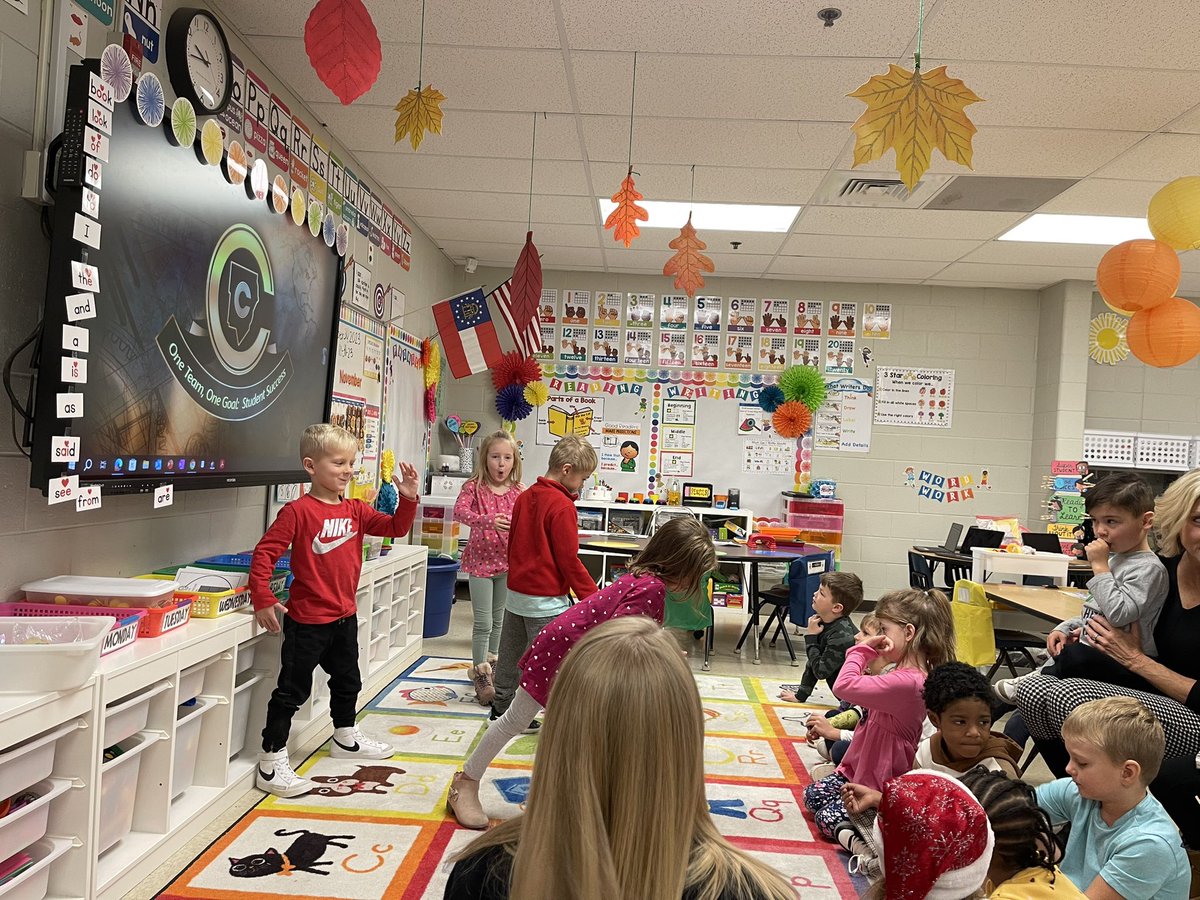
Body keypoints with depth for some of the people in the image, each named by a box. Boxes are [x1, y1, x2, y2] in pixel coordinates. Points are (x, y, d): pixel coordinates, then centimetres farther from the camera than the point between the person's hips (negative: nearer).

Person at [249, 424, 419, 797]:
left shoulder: (355, 510, 4)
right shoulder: (298, 511, -17)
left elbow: (395, 527, 5)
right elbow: (264, 553, -18)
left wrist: (408, 499, -11)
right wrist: (263, 600, -23)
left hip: (345, 616, 8)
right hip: (307, 620, -8)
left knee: (347, 681, 24)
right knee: (292, 689, 0)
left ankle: (345, 738, 45)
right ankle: (271, 763, 11)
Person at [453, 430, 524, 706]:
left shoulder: (518, 491, -1)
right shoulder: (474, 486, -10)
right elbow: (459, 512, -25)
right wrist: (487, 521, -42)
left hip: (508, 561, 3)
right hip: (480, 560, -3)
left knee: (499, 619, 17)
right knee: (483, 622, -1)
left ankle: (490, 663, 36)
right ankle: (481, 675, 11)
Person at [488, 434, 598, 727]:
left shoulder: (524, 497, 7)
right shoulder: (562, 506, -18)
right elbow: (569, 560, -18)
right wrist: (591, 596, -12)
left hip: (516, 592, 8)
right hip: (546, 600, -8)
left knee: (510, 656, 18)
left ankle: (501, 709, 30)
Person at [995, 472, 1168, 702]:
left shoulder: (1148, 568, -14)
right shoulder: (1114, 558, 17)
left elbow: (1118, 614, -26)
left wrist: (1099, 566, -20)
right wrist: (1065, 629, 9)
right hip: (1092, 652, 10)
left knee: (1073, 658, -35)